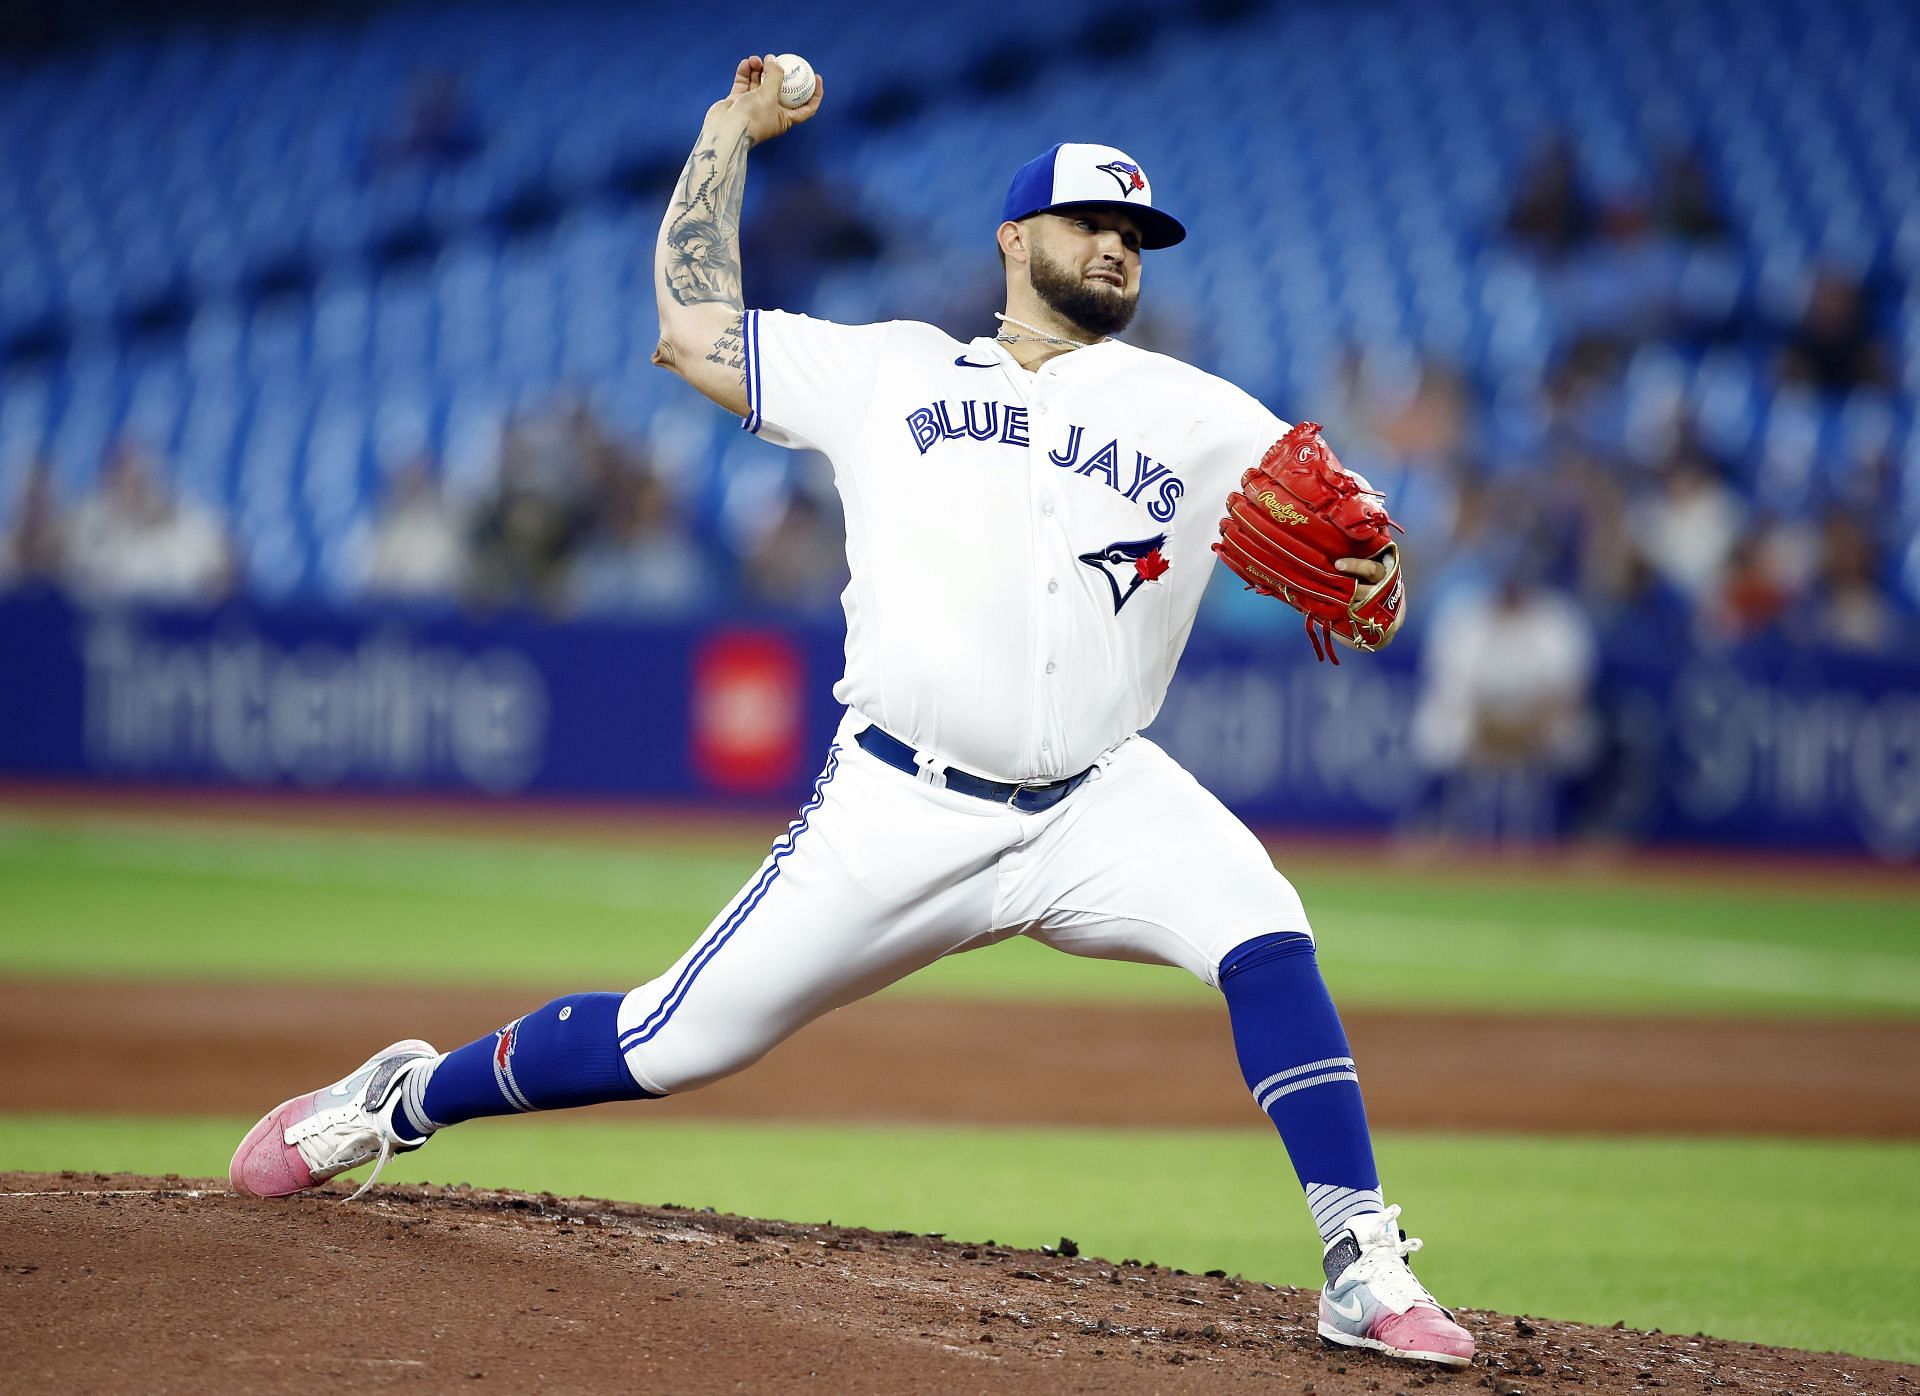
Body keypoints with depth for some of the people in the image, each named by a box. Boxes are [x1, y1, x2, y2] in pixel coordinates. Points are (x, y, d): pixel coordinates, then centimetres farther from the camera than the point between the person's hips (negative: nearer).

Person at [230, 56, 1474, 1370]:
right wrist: (734, 127, 21)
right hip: (901, 809, 0)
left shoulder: (1202, 417, 9)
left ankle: (1365, 1272, -23)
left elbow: (1344, 545, 4)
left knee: (1263, 931, -27)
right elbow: (692, 324, 16)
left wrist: (1361, 574, -20)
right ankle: (405, 1099, 26)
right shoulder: (891, 371, 12)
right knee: (674, 1044, 1)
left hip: (1099, 804, 0)